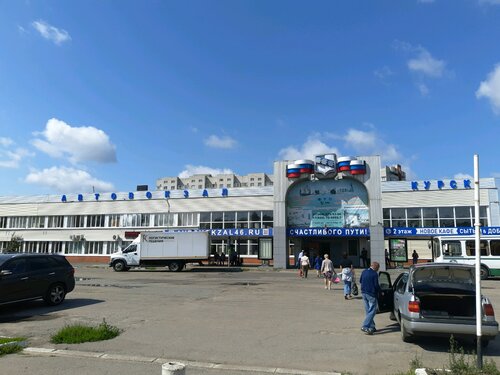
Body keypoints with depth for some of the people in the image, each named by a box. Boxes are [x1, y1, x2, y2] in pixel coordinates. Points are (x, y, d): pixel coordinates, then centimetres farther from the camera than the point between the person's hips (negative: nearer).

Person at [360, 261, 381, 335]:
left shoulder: (364, 272, 7)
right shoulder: (374, 274, -15)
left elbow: (360, 281, 16)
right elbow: (376, 285, -15)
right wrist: (380, 291, 2)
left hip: (364, 293, 8)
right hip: (371, 294, -7)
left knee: (368, 311, 15)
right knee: (372, 311, -2)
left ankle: (371, 327, 21)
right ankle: (365, 326, -11)